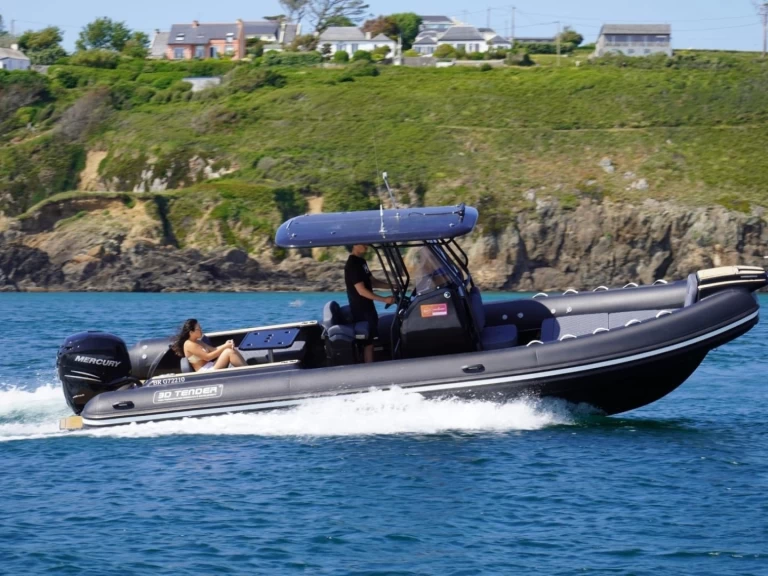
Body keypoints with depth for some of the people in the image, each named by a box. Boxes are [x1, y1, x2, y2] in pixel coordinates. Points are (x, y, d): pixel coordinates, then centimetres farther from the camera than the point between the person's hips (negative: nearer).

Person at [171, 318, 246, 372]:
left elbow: (213, 349, 14)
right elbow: (207, 357, -17)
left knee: (233, 349, -1)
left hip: (211, 367, 10)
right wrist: (225, 347, -15)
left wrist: (226, 345, -5)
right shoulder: (189, 344, -12)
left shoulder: (197, 342, 19)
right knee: (229, 352, -21)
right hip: (205, 372, -10)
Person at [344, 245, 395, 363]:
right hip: (361, 309, -10)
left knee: (371, 339, 14)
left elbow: (372, 281, 17)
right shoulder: (352, 265, -20)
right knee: (368, 341, -6)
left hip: (367, 307, 10)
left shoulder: (361, 261, 10)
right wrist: (384, 299, -24)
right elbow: (362, 291, -24)